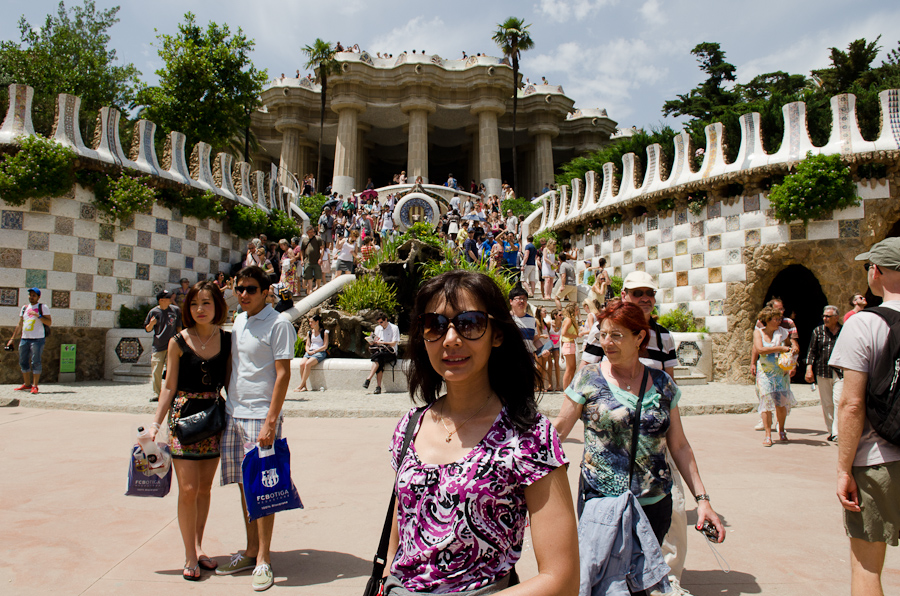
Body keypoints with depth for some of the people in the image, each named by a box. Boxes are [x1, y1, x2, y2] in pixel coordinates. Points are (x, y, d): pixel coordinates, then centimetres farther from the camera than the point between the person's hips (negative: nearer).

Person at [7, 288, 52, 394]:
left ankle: (35, 386, -2)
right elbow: (19, 324, 21)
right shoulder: (24, 308, 17)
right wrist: (12, 338, 19)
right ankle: (27, 384, 19)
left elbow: (49, 322, -7)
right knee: (23, 362, 8)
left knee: (36, 362, -7)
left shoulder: (43, 307, 0)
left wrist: (38, 316, -18)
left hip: (37, 339, -6)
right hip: (24, 338, 6)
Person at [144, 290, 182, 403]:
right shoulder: (153, 312, 0)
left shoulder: (175, 310, 2)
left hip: (171, 345, 0)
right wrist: (151, 324, -14)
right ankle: (156, 394, 13)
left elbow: (179, 326, 13)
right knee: (156, 371, 1)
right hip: (157, 346, 0)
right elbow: (147, 329, 7)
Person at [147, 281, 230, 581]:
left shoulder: (227, 340, 2)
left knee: (204, 487, 11)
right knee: (188, 488, -2)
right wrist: (155, 424, -6)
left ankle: (198, 547, 27)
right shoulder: (178, 342, -5)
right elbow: (169, 387, -1)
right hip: (183, 417, -2)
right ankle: (189, 555, 12)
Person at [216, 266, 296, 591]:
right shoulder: (238, 321, 13)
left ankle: (263, 560, 10)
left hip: (260, 416, -7)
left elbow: (283, 374, -13)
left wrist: (270, 422, -18)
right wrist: (228, 404, 15)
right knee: (244, 485, 13)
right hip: (233, 414, 7)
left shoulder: (278, 325, -9)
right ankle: (250, 552, 25)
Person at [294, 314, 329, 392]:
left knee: (308, 363, -32)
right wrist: (308, 351, -5)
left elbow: (325, 346, -4)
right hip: (310, 352, 5)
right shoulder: (309, 333, 19)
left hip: (320, 352, -5)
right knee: (302, 364, -26)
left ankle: (301, 385, -26)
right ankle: (304, 386, -24)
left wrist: (314, 351, -11)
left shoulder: (324, 332, 2)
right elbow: (307, 345, 17)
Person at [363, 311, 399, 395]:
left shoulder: (394, 328, 2)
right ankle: (378, 386, -40)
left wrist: (382, 342, -19)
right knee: (379, 361, -32)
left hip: (390, 353, -4)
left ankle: (368, 379, -40)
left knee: (378, 356, -35)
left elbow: (393, 343, -6)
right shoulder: (377, 328, 19)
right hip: (379, 350, 4)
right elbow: (374, 343, 18)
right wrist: (372, 342, -6)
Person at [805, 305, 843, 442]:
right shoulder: (818, 331, 8)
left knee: (839, 402, -12)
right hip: (822, 372, 2)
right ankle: (831, 430, 17)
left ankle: (838, 433, -10)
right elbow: (812, 351, 8)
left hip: (840, 373, -2)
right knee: (826, 403, 6)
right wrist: (809, 368, -2)